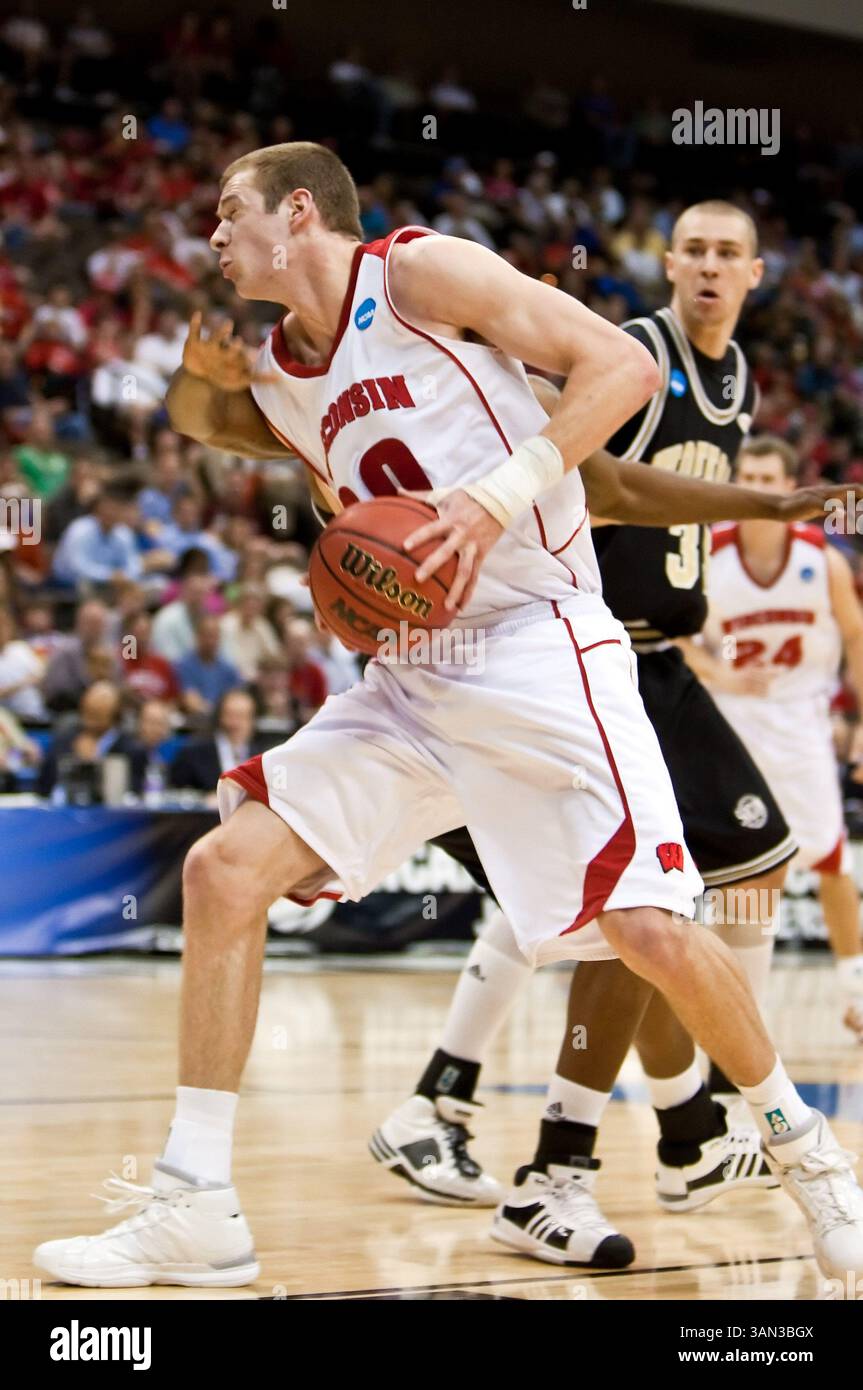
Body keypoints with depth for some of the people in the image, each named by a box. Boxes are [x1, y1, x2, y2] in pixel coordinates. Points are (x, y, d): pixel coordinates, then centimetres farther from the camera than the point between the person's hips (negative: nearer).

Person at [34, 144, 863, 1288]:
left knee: (651, 926, -16)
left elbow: (623, 365, -12)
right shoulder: (273, 381, 14)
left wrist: (498, 495, -22)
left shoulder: (421, 271, -6)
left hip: (540, 646, -7)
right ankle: (195, 1210, 2)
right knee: (224, 870, -2)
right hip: (411, 678, 7)